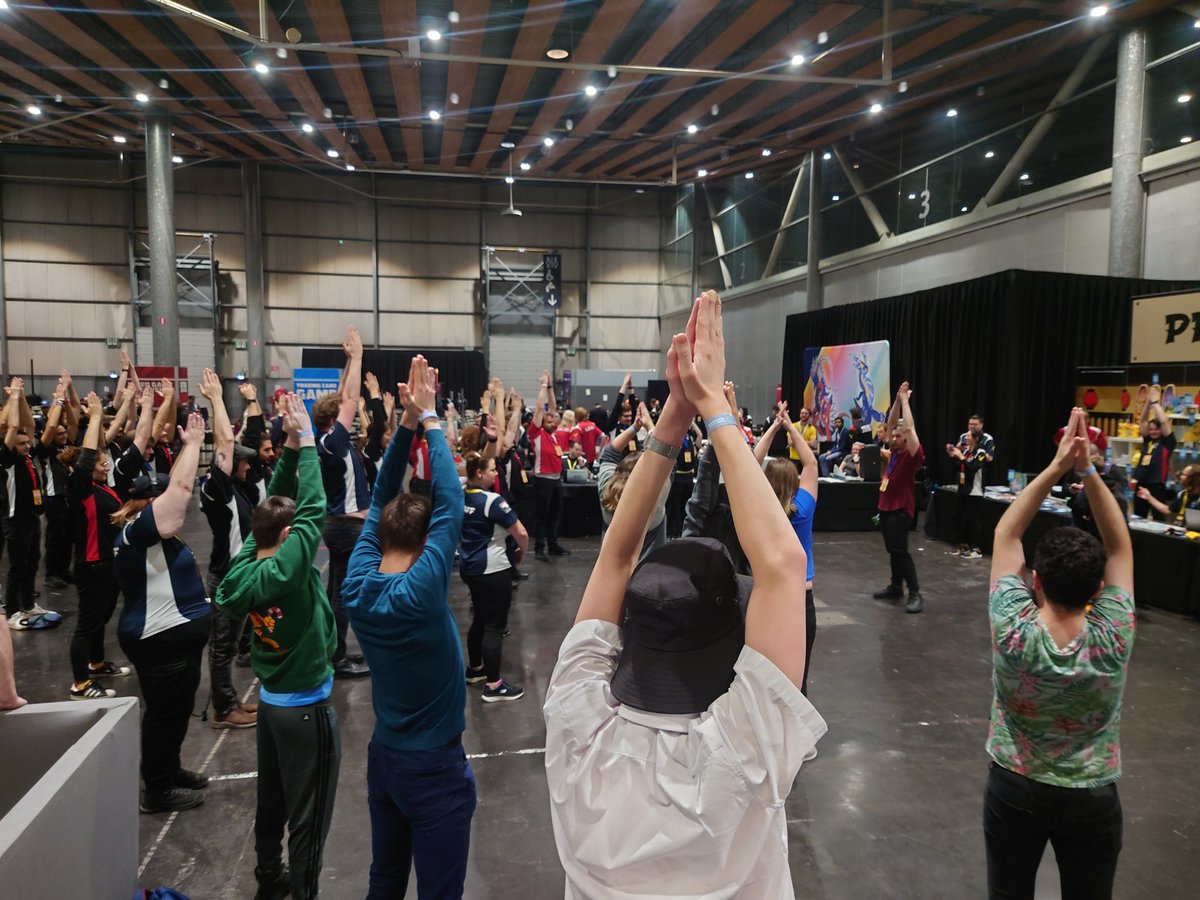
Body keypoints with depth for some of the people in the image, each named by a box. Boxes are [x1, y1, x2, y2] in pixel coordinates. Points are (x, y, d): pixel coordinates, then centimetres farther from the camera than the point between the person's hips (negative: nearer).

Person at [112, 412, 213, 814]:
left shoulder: (154, 533, 10)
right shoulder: (138, 530, -19)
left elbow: (177, 490, 14)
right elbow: (181, 485, -23)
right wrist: (192, 443, -16)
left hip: (176, 636, 11)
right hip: (161, 640, -11)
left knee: (177, 710, 22)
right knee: (165, 712, 2)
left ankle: (169, 771, 37)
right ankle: (157, 790, 16)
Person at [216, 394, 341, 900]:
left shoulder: (244, 567, -6)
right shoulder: (286, 571, -26)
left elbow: (276, 505, -1)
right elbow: (314, 510, -27)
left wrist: (290, 446, -8)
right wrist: (306, 441, -20)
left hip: (270, 700, 8)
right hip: (307, 708, -8)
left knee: (272, 799, 24)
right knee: (307, 817, 7)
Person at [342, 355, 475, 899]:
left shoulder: (356, 586, -9)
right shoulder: (420, 593, -27)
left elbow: (381, 501, -3)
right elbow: (450, 507, -24)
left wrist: (407, 424, -9)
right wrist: (428, 420, -17)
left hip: (383, 756, 7)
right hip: (435, 766, -7)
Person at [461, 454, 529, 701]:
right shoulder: (492, 500, -19)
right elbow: (521, 534, -16)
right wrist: (521, 553, -1)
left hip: (469, 567, 9)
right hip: (493, 570, -9)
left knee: (480, 619, 23)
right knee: (494, 626, -2)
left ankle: (475, 668, 37)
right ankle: (493, 685, 3)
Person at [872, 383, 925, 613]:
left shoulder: (913, 454, -12)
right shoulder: (895, 451, 9)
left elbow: (910, 427, -22)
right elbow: (891, 423, 12)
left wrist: (905, 400, -16)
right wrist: (897, 399, 2)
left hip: (901, 509, -8)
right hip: (886, 506, 8)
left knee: (899, 550, -12)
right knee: (892, 550, 14)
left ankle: (916, 594, -9)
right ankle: (896, 587, 24)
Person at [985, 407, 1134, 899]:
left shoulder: (1013, 633, -27)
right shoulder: (1113, 640, -25)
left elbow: (1005, 535, -17)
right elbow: (1120, 547, -14)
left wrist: (1054, 468, -20)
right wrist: (1087, 471, -21)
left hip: (1014, 789, 0)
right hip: (1092, 799, 1)